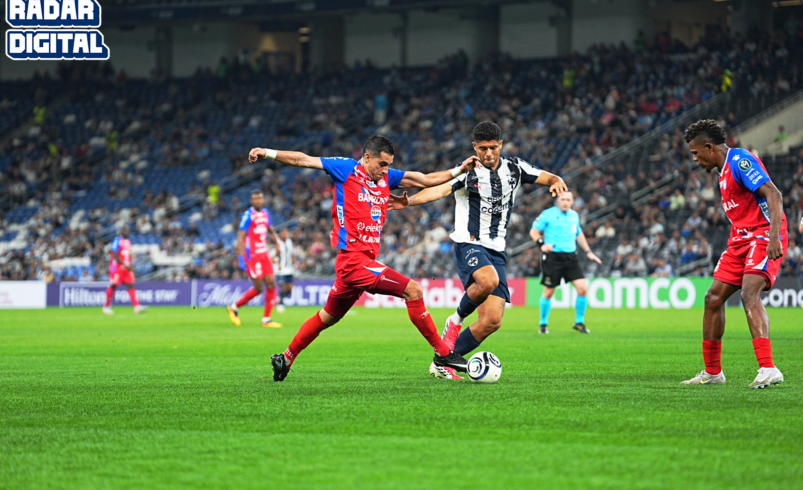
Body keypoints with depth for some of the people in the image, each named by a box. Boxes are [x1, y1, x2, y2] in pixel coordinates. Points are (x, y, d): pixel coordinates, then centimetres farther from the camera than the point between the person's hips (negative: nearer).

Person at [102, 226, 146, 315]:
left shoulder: (128, 242, 16)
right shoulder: (117, 241, -9)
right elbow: (115, 256, -15)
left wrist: (130, 266, 8)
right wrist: (125, 265, -19)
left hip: (127, 267, 7)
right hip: (117, 267, -7)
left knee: (130, 285, -4)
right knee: (112, 286, -1)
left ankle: (137, 307, -15)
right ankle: (106, 307, 11)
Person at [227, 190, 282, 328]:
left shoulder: (265, 213, 10)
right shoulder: (248, 215, -13)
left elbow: (271, 231, 24)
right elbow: (240, 237, -16)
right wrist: (241, 258, -22)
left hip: (264, 255, 7)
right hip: (252, 256, -7)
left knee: (271, 284, -3)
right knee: (258, 288, -4)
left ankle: (266, 319, 2)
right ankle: (234, 307, 17)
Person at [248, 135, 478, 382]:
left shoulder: (386, 177, 14)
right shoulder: (346, 169, -3)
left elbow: (425, 180, 15)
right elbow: (303, 160, 0)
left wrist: (459, 170, 6)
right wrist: (268, 153, -3)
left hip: (367, 258, 8)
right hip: (353, 257, -8)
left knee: (329, 316, 18)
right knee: (413, 290, -15)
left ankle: (285, 359, 29)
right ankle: (442, 353, -11)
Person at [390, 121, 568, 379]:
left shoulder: (514, 168, 8)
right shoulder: (468, 171, -8)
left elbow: (549, 178, 9)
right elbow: (440, 189, -23)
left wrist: (556, 182, -17)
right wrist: (410, 201, -42)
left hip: (496, 251, 5)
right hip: (468, 245, -5)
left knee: (492, 321, -4)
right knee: (488, 280, -38)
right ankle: (456, 320, -9)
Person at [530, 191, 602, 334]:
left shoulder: (574, 215, 12)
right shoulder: (548, 214, -3)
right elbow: (533, 231, -1)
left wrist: (588, 252, 23)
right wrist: (542, 244, -19)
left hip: (570, 257, 4)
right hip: (552, 257, -4)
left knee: (583, 288, -8)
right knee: (549, 292, 1)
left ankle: (579, 322, 8)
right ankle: (543, 324, 22)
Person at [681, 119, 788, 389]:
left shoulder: (740, 160, -13)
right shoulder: (724, 170, 17)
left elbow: (773, 195, -22)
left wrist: (774, 236, -32)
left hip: (763, 235, -10)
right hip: (741, 239, 10)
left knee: (749, 293, -27)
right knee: (714, 298, 8)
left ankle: (768, 369, -34)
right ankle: (712, 372, 18)